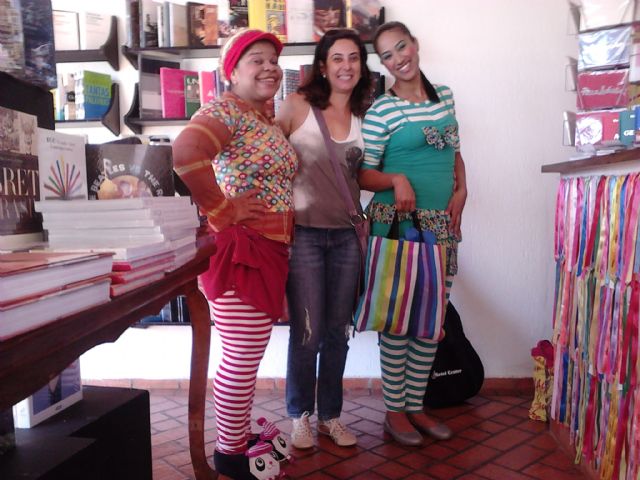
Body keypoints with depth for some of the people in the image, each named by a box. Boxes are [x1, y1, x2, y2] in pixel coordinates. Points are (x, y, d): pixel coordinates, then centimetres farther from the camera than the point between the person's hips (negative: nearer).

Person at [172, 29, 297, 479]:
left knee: (249, 355, 18)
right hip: (239, 248, -9)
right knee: (242, 358, 0)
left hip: (272, 248, 9)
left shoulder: (269, 117, 16)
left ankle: (242, 436, 34)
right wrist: (224, 210, -23)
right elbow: (185, 154, -31)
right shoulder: (224, 110, -13)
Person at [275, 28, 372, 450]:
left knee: (338, 332, 11)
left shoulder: (363, 118, 10)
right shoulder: (298, 106, -3)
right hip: (304, 234, -4)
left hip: (346, 236, 4)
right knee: (307, 333, 1)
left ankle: (331, 415, 28)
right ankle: (300, 416, 23)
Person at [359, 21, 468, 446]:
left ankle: (416, 406, 27)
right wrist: (396, 179, -24)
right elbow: (363, 174, -6)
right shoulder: (381, 110, -7)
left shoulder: (445, 95, 11)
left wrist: (461, 192, 4)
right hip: (397, 225, -5)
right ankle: (394, 411, 20)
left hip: (442, 225, 6)